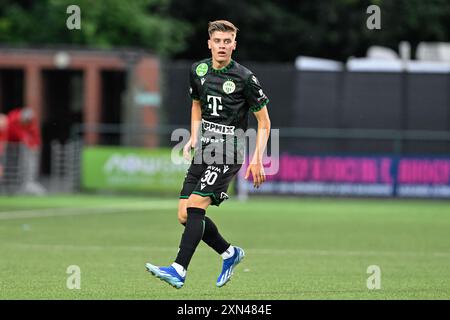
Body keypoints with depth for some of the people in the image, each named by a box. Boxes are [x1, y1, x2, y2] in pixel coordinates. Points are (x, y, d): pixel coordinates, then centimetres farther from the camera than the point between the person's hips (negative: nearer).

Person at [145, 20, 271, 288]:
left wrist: (257, 159, -10)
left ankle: (179, 271, -22)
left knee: (195, 206, -20)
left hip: (229, 153, -7)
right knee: (185, 215, 2)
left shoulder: (244, 78, -9)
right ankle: (230, 253, 21)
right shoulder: (199, 71, 7)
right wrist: (193, 138, 12)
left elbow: (264, 121, -2)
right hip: (204, 150, 7)